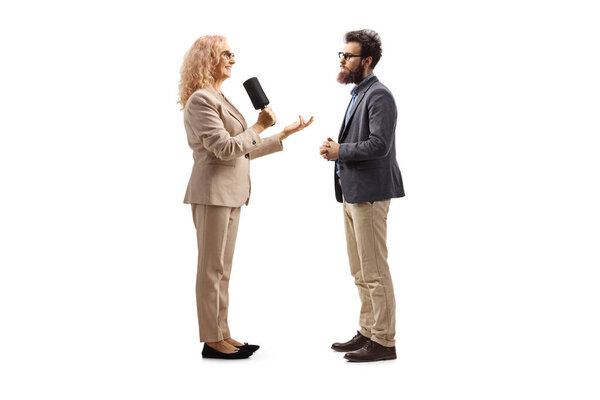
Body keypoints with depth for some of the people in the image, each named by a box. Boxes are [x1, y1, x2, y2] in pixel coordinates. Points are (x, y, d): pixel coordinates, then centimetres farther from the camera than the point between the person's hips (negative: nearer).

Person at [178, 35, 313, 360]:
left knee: (222, 268, 12)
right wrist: (259, 126, -12)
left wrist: (284, 134, 18)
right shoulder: (201, 100, -12)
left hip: (230, 193, 10)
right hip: (213, 192, -10)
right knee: (211, 268, -3)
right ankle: (211, 341, 5)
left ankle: (222, 335, 19)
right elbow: (225, 148, -19)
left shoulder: (220, 99, 19)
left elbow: (244, 149, 19)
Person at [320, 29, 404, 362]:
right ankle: (367, 332, 25)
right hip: (352, 192, 10)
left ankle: (384, 342, 4)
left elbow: (379, 144, -22)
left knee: (374, 271, -4)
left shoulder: (379, 96, -12)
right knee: (360, 272, 15)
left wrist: (340, 151, -14)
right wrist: (335, 149, 4)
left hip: (369, 193, -10)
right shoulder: (358, 94, 19)